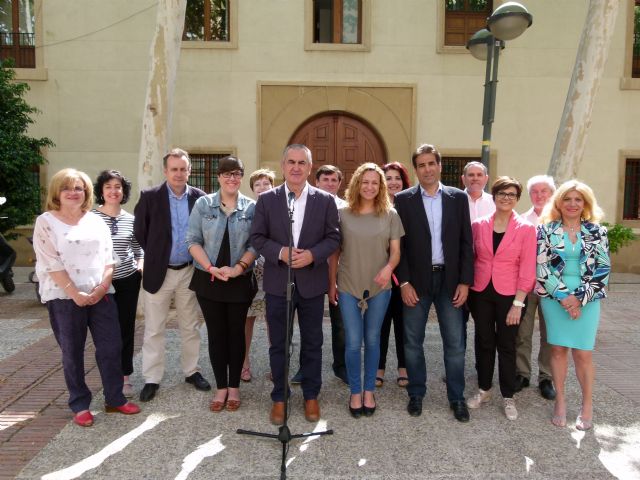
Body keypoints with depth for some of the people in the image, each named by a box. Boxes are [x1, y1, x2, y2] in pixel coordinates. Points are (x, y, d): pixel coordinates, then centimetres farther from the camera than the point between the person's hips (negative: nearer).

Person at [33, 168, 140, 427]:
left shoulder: (96, 221, 10)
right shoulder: (45, 222, -2)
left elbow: (108, 258, 7)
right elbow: (51, 264, -9)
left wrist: (103, 287, -9)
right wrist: (75, 293, -15)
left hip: (101, 295, 4)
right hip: (64, 298, -3)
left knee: (111, 347, 5)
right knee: (72, 353, 8)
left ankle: (115, 398, 20)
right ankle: (79, 405, 21)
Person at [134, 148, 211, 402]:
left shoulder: (199, 197, -1)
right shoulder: (149, 196, -6)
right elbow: (140, 232, 0)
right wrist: (154, 256, 2)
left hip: (189, 271, 2)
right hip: (159, 272, -1)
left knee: (190, 327, 13)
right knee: (154, 330, 6)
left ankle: (192, 371, 28)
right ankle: (152, 379, 18)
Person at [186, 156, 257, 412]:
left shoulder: (252, 207, 0)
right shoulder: (203, 204, 0)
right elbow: (192, 240, -3)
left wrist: (238, 268, -16)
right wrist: (211, 268, -13)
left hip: (240, 281, 0)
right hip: (209, 280, 0)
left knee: (236, 333, 9)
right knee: (216, 333, 7)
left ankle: (234, 386, 23)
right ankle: (221, 387, 21)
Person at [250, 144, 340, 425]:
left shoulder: (325, 200, 1)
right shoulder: (266, 199, 2)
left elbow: (333, 238, 0)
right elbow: (257, 237, -1)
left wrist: (312, 254, -18)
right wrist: (280, 252, -18)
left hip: (312, 283, 0)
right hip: (277, 283, 0)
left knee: (312, 343, 12)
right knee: (278, 344, 10)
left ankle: (311, 396, 29)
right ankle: (279, 397, 26)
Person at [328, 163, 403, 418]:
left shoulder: (390, 215, 0)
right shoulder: (342, 213, -1)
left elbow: (395, 251, 1)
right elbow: (334, 252, 4)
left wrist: (389, 267, -21)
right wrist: (331, 284, 4)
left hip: (379, 287, 1)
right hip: (348, 286, -1)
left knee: (372, 339, 11)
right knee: (353, 342, 0)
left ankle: (369, 390, 27)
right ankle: (355, 392, 19)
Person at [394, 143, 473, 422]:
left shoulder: (458, 198, 4)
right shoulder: (403, 200, 0)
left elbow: (466, 242, 4)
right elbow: (399, 244, -2)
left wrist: (465, 281, -2)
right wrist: (404, 282, -9)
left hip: (450, 279, 1)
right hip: (416, 280, -1)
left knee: (455, 343, 6)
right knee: (413, 342, 9)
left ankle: (457, 398, 23)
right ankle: (416, 394, 26)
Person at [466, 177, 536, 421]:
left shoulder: (526, 229, -5)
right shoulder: (478, 225, 1)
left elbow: (527, 269, -7)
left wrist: (518, 303, -11)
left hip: (508, 295, -2)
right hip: (481, 293, 2)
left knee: (507, 345, 8)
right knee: (484, 343, 12)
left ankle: (508, 397, 23)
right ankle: (484, 390, 29)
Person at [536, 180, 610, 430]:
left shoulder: (597, 231, 3)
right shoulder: (546, 229, 1)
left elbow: (603, 269, -1)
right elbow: (542, 267, -4)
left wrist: (580, 297, -10)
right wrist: (563, 296, -11)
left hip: (587, 300, 0)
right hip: (554, 297, 0)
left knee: (583, 353, 0)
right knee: (558, 349, 6)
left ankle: (587, 405, 17)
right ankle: (560, 400, 21)